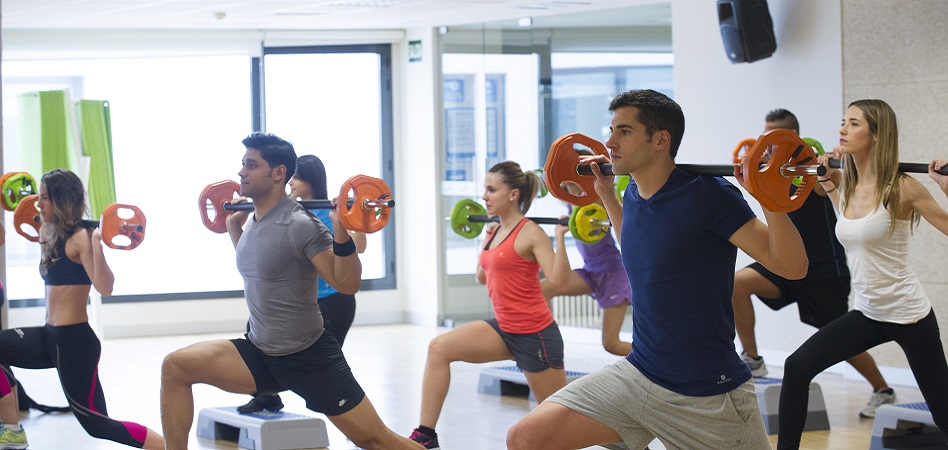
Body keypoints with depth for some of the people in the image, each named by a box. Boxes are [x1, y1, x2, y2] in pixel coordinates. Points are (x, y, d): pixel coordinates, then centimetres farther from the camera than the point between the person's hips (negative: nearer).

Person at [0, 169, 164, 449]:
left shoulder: (80, 237, -15)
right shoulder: (53, 234, 11)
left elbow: (105, 287, -26)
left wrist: (97, 241, -32)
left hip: (74, 342, -9)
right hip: (50, 336, 9)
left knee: (95, 422, -6)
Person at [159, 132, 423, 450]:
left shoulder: (299, 225, -16)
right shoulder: (255, 222, 7)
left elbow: (347, 284, -20)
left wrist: (341, 231, -31)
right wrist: (233, 226, 27)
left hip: (310, 360, -7)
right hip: (260, 353, 7)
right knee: (176, 367, -9)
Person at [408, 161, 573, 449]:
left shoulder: (530, 233, -15)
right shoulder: (498, 232, 8)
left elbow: (558, 281, -25)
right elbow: (483, 277, 24)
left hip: (535, 334, -8)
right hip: (505, 329, 8)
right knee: (439, 348, -6)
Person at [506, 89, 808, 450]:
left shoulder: (707, 195, -16)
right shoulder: (634, 196, 6)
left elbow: (792, 267, -19)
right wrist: (606, 195, 24)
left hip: (709, 393, -6)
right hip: (638, 375, 6)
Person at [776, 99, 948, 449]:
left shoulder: (902, 188, -15)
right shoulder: (847, 189, 3)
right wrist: (826, 182, 20)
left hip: (909, 316, -6)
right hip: (867, 314, 6)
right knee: (798, 367, -7)